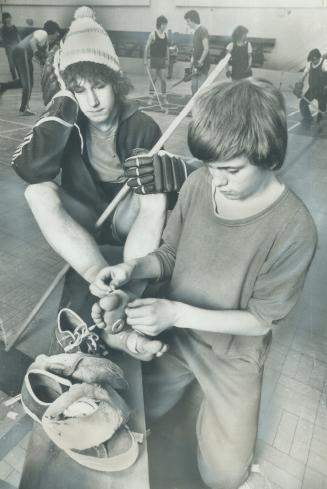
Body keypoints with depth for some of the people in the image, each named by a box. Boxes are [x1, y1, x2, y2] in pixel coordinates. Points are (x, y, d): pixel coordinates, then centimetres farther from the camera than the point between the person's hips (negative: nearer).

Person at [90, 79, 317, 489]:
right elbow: (169, 255, -3)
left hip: (233, 353, -3)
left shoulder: (294, 229, -27)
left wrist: (177, 313, -29)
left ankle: (214, 395, 34)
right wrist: (131, 268, -24)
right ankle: (190, 378, 39)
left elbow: (261, 320, -19)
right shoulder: (198, 183, -16)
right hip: (174, 331, 4)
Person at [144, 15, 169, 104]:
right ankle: (151, 98, 7)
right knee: (153, 79, -1)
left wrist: (166, 59, 13)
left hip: (162, 60, 4)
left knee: (163, 79, 1)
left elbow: (166, 47, 15)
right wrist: (145, 59, -9)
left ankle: (164, 98, 10)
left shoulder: (165, 34, 8)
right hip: (154, 59, -4)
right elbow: (147, 47, -6)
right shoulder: (153, 34, -7)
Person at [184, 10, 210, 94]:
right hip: (196, 65, 9)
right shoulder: (196, 31, 14)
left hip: (203, 65, -9)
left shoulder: (203, 31, -13)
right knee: (194, 87, 13)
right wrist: (192, 60, 12)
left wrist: (200, 62, -20)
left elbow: (206, 49, -19)